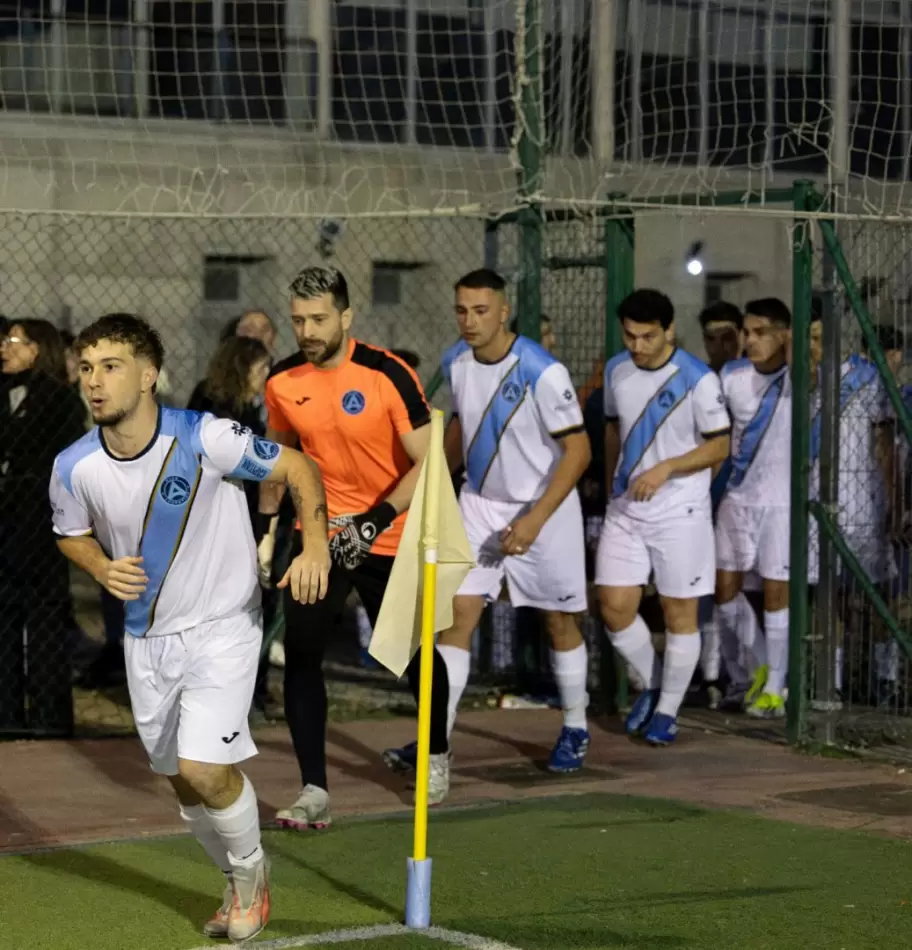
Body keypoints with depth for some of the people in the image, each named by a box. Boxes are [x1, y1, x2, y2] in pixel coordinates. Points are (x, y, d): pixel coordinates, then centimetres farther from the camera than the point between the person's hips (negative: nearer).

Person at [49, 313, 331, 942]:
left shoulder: (204, 438, -22)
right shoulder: (75, 468, -11)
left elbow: (299, 468, -10)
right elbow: (73, 534, 11)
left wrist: (316, 544, -25)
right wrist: (104, 570, -11)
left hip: (223, 626, -4)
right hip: (146, 639, 5)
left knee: (205, 769, -18)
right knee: (182, 782, 13)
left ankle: (251, 867, 13)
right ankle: (241, 885, 39)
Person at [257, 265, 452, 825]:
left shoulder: (388, 375, -18)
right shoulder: (283, 382, -4)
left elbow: (428, 461, -19)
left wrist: (377, 518, -30)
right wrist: (267, 527, 9)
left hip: (390, 538, -3)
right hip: (322, 535, 3)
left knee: (413, 654, 11)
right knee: (301, 653, -13)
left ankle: (438, 755, 39)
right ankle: (314, 792, -10)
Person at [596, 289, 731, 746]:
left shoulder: (697, 379, -14)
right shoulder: (615, 370, 3)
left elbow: (720, 446, -11)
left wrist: (666, 468, -23)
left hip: (680, 513, -5)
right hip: (625, 510, 5)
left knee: (680, 612, 3)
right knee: (614, 607, 0)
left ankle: (668, 709, 17)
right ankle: (651, 683, 24)